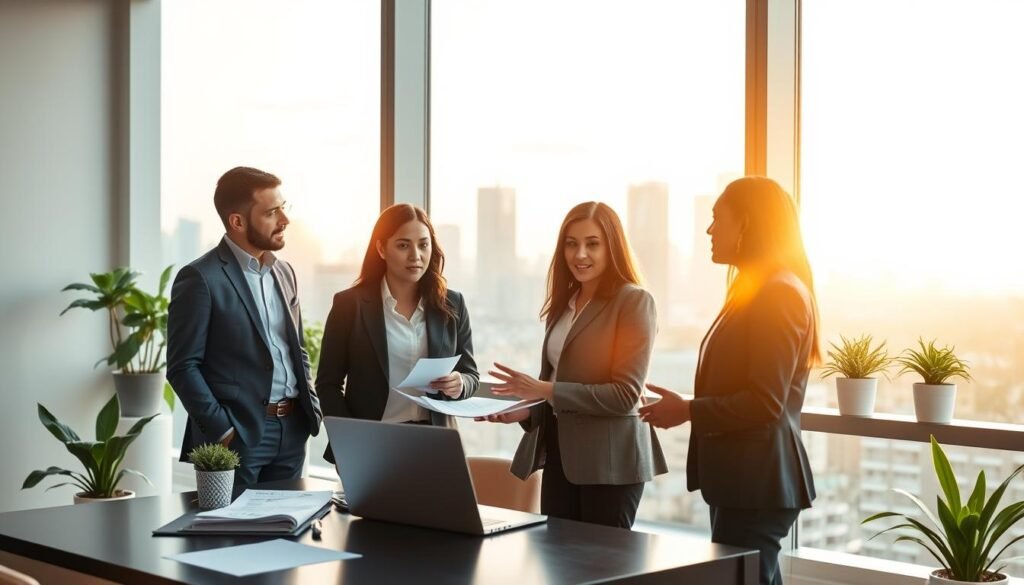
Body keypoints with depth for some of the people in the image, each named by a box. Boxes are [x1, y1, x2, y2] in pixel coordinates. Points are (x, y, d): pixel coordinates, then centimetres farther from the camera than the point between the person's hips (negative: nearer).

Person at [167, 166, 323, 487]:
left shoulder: (284, 272, 13)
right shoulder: (201, 278, -10)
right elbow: (183, 367, -11)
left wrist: (311, 408, 8)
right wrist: (222, 431, -15)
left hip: (292, 429, 7)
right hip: (238, 434, -7)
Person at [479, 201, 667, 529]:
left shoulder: (634, 301, -9)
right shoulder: (563, 304, 13)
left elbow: (625, 395, -16)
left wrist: (546, 389, -19)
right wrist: (526, 410, -2)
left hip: (609, 462, -7)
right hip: (559, 454, 7)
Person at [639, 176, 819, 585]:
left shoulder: (778, 293, -16)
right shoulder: (756, 293, 19)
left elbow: (765, 400, -21)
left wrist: (688, 411, -13)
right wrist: (690, 408, 10)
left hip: (758, 482, -11)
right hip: (743, 478, 11)